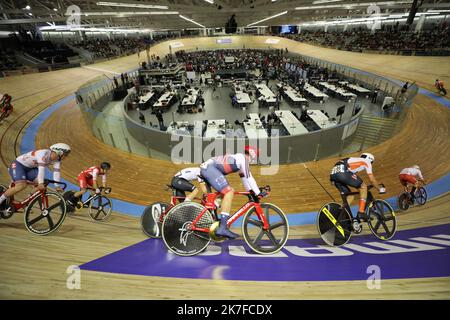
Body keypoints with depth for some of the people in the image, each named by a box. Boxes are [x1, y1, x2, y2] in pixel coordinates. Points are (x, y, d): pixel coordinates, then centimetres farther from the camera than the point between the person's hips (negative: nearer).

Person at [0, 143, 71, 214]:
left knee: (41, 183, -13)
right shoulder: (44, 153, -33)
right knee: (21, 185, -24)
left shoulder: (57, 159, -12)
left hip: (29, 168, 7)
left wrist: (57, 186, -25)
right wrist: (41, 183, -49)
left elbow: (56, 171, -17)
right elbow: (41, 168, -42)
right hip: (18, 165, -7)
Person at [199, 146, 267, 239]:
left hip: (205, 169, 11)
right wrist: (258, 193, -4)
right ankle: (223, 228, -21)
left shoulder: (240, 160, 25)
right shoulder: (243, 158, -3)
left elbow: (244, 177, 31)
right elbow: (249, 177, -9)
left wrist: (251, 191, 32)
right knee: (229, 192, -17)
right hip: (210, 168, -11)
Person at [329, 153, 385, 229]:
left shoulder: (354, 160, 40)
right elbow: (372, 179, 23)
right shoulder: (366, 161, 22)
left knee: (349, 196, 19)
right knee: (363, 187, 11)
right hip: (343, 172, -7)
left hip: (333, 174, 7)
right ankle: (361, 213, 6)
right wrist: (380, 188, 37)